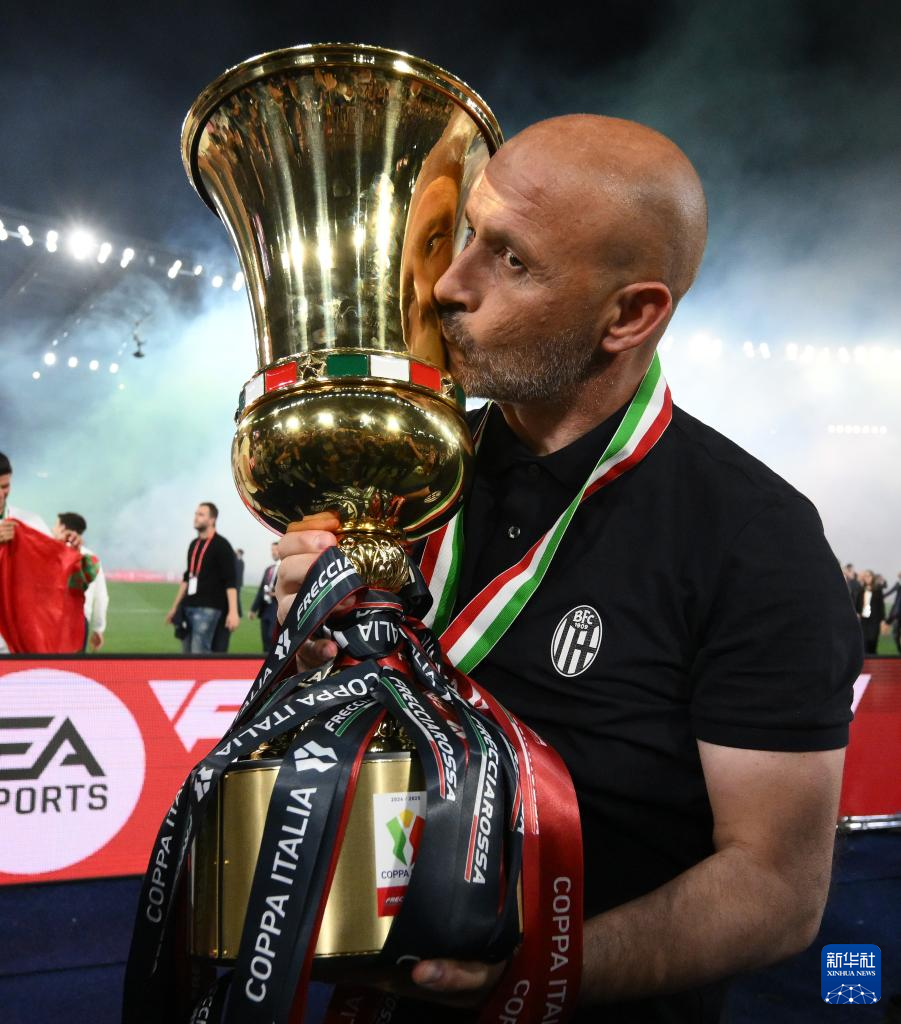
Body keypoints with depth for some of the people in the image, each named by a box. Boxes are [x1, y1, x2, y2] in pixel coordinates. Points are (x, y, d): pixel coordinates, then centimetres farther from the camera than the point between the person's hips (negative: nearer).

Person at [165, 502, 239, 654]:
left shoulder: (221, 545, -7)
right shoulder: (194, 544, 16)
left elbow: (230, 581, -13)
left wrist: (233, 611, -22)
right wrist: (174, 607, 23)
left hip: (208, 608, -8)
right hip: (189, 607, 8)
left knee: (199, 652, -15)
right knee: (187, 652, 7)